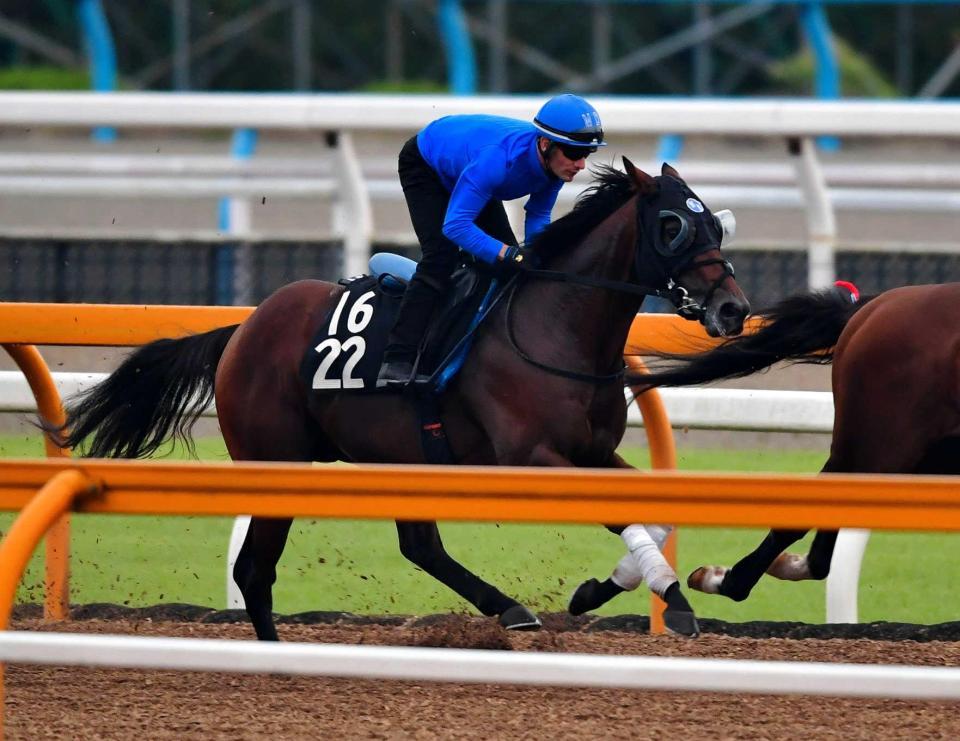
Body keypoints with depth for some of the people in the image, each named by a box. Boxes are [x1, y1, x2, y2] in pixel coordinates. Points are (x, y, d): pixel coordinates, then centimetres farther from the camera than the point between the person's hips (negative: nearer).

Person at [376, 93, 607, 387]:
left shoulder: (556, 161, -25)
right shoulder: (499, 158, -47)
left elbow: (538, 216, -9)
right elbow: (455, 225, -48)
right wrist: (513, 255, -56)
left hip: (463, 167, 7)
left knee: (508, 257, 0)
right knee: (440, 257, -22)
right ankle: (396, 365, -25)